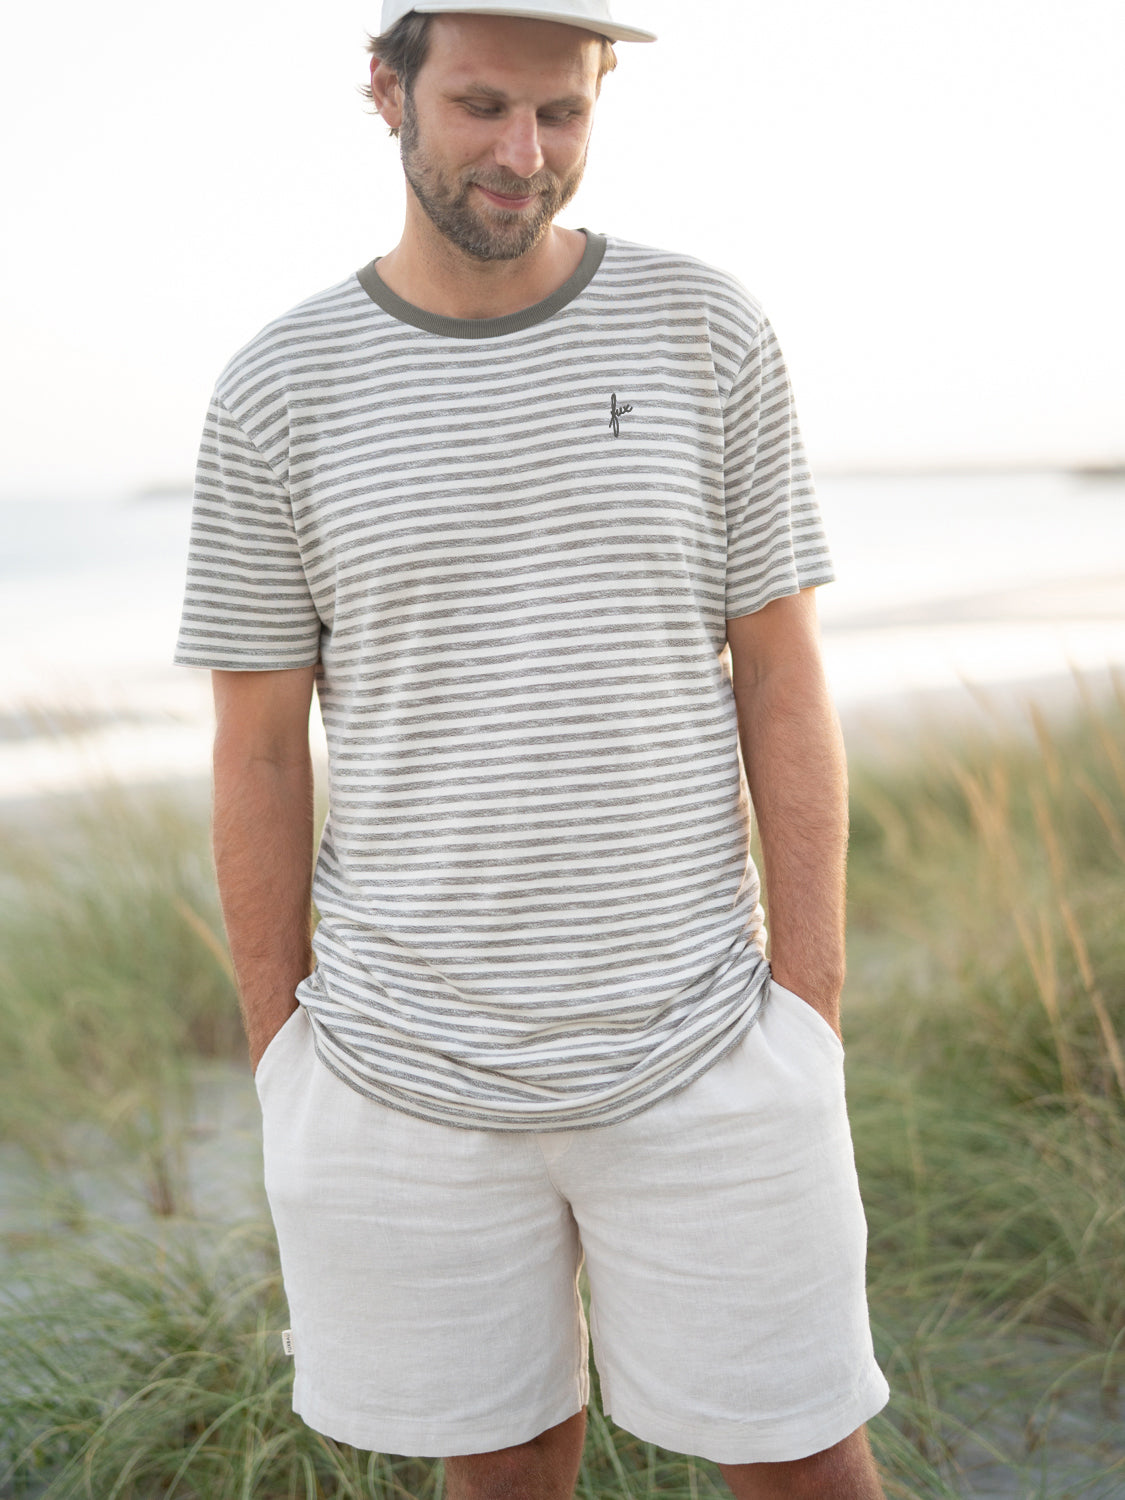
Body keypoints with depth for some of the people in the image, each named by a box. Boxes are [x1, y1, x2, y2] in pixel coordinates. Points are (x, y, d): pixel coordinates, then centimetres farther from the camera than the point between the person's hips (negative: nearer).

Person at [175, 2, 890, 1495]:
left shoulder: (708, 334, -2)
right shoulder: (278, 393, -2)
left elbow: (783, 680, -1)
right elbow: (261, 752, 2)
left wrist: (811, 1016, -5)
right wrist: (281, 1069, 3)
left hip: (697, 1047, 0)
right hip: (403, 1075, 1)